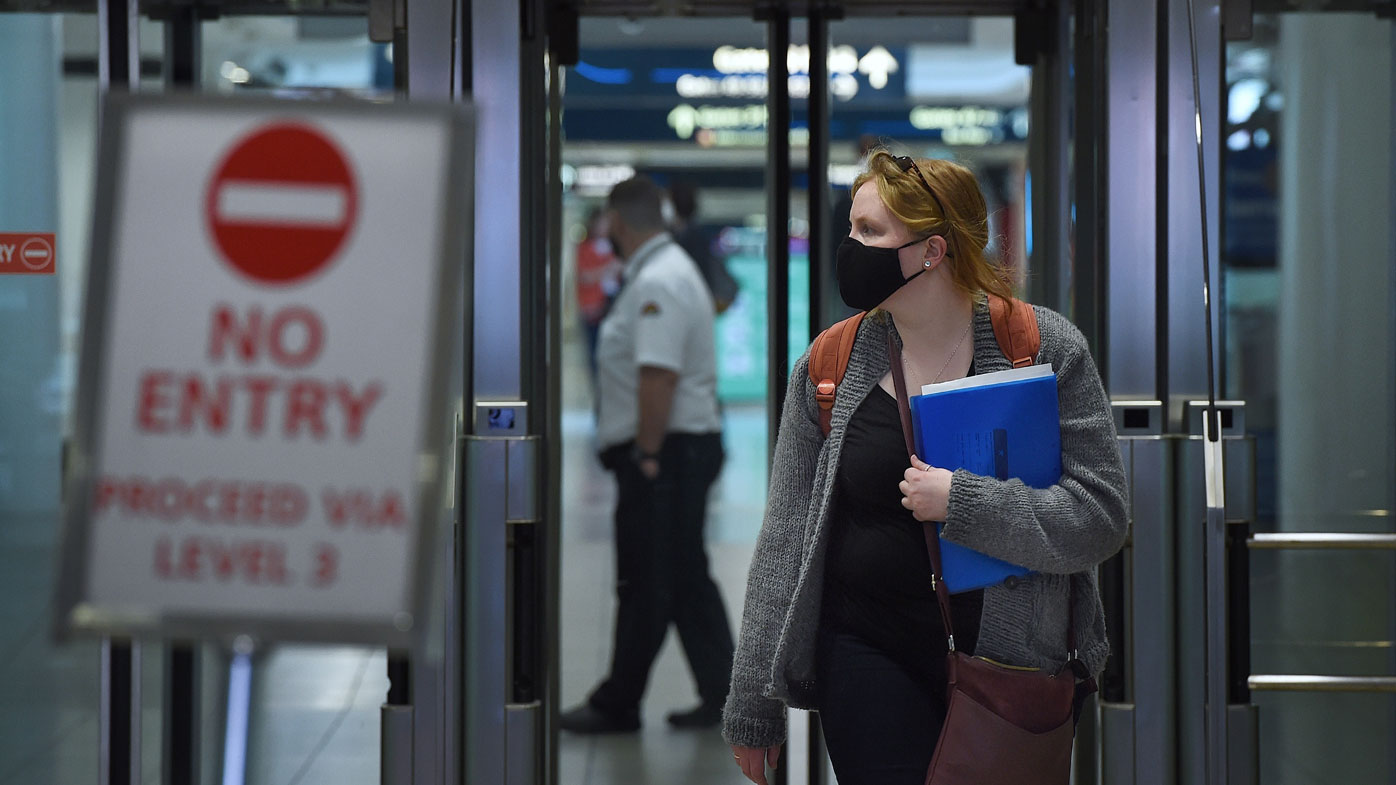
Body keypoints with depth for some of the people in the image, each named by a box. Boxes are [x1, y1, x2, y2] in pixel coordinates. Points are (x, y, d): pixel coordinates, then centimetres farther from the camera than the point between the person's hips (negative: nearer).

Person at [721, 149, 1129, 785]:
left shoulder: (1044, 349, -4)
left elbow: (1099, 519, -10)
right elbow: (784, 541, 5)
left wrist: (959, 501, -21)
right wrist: (752, 707, 5)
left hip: (1011, 654, -1)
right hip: (869, 652, 1)